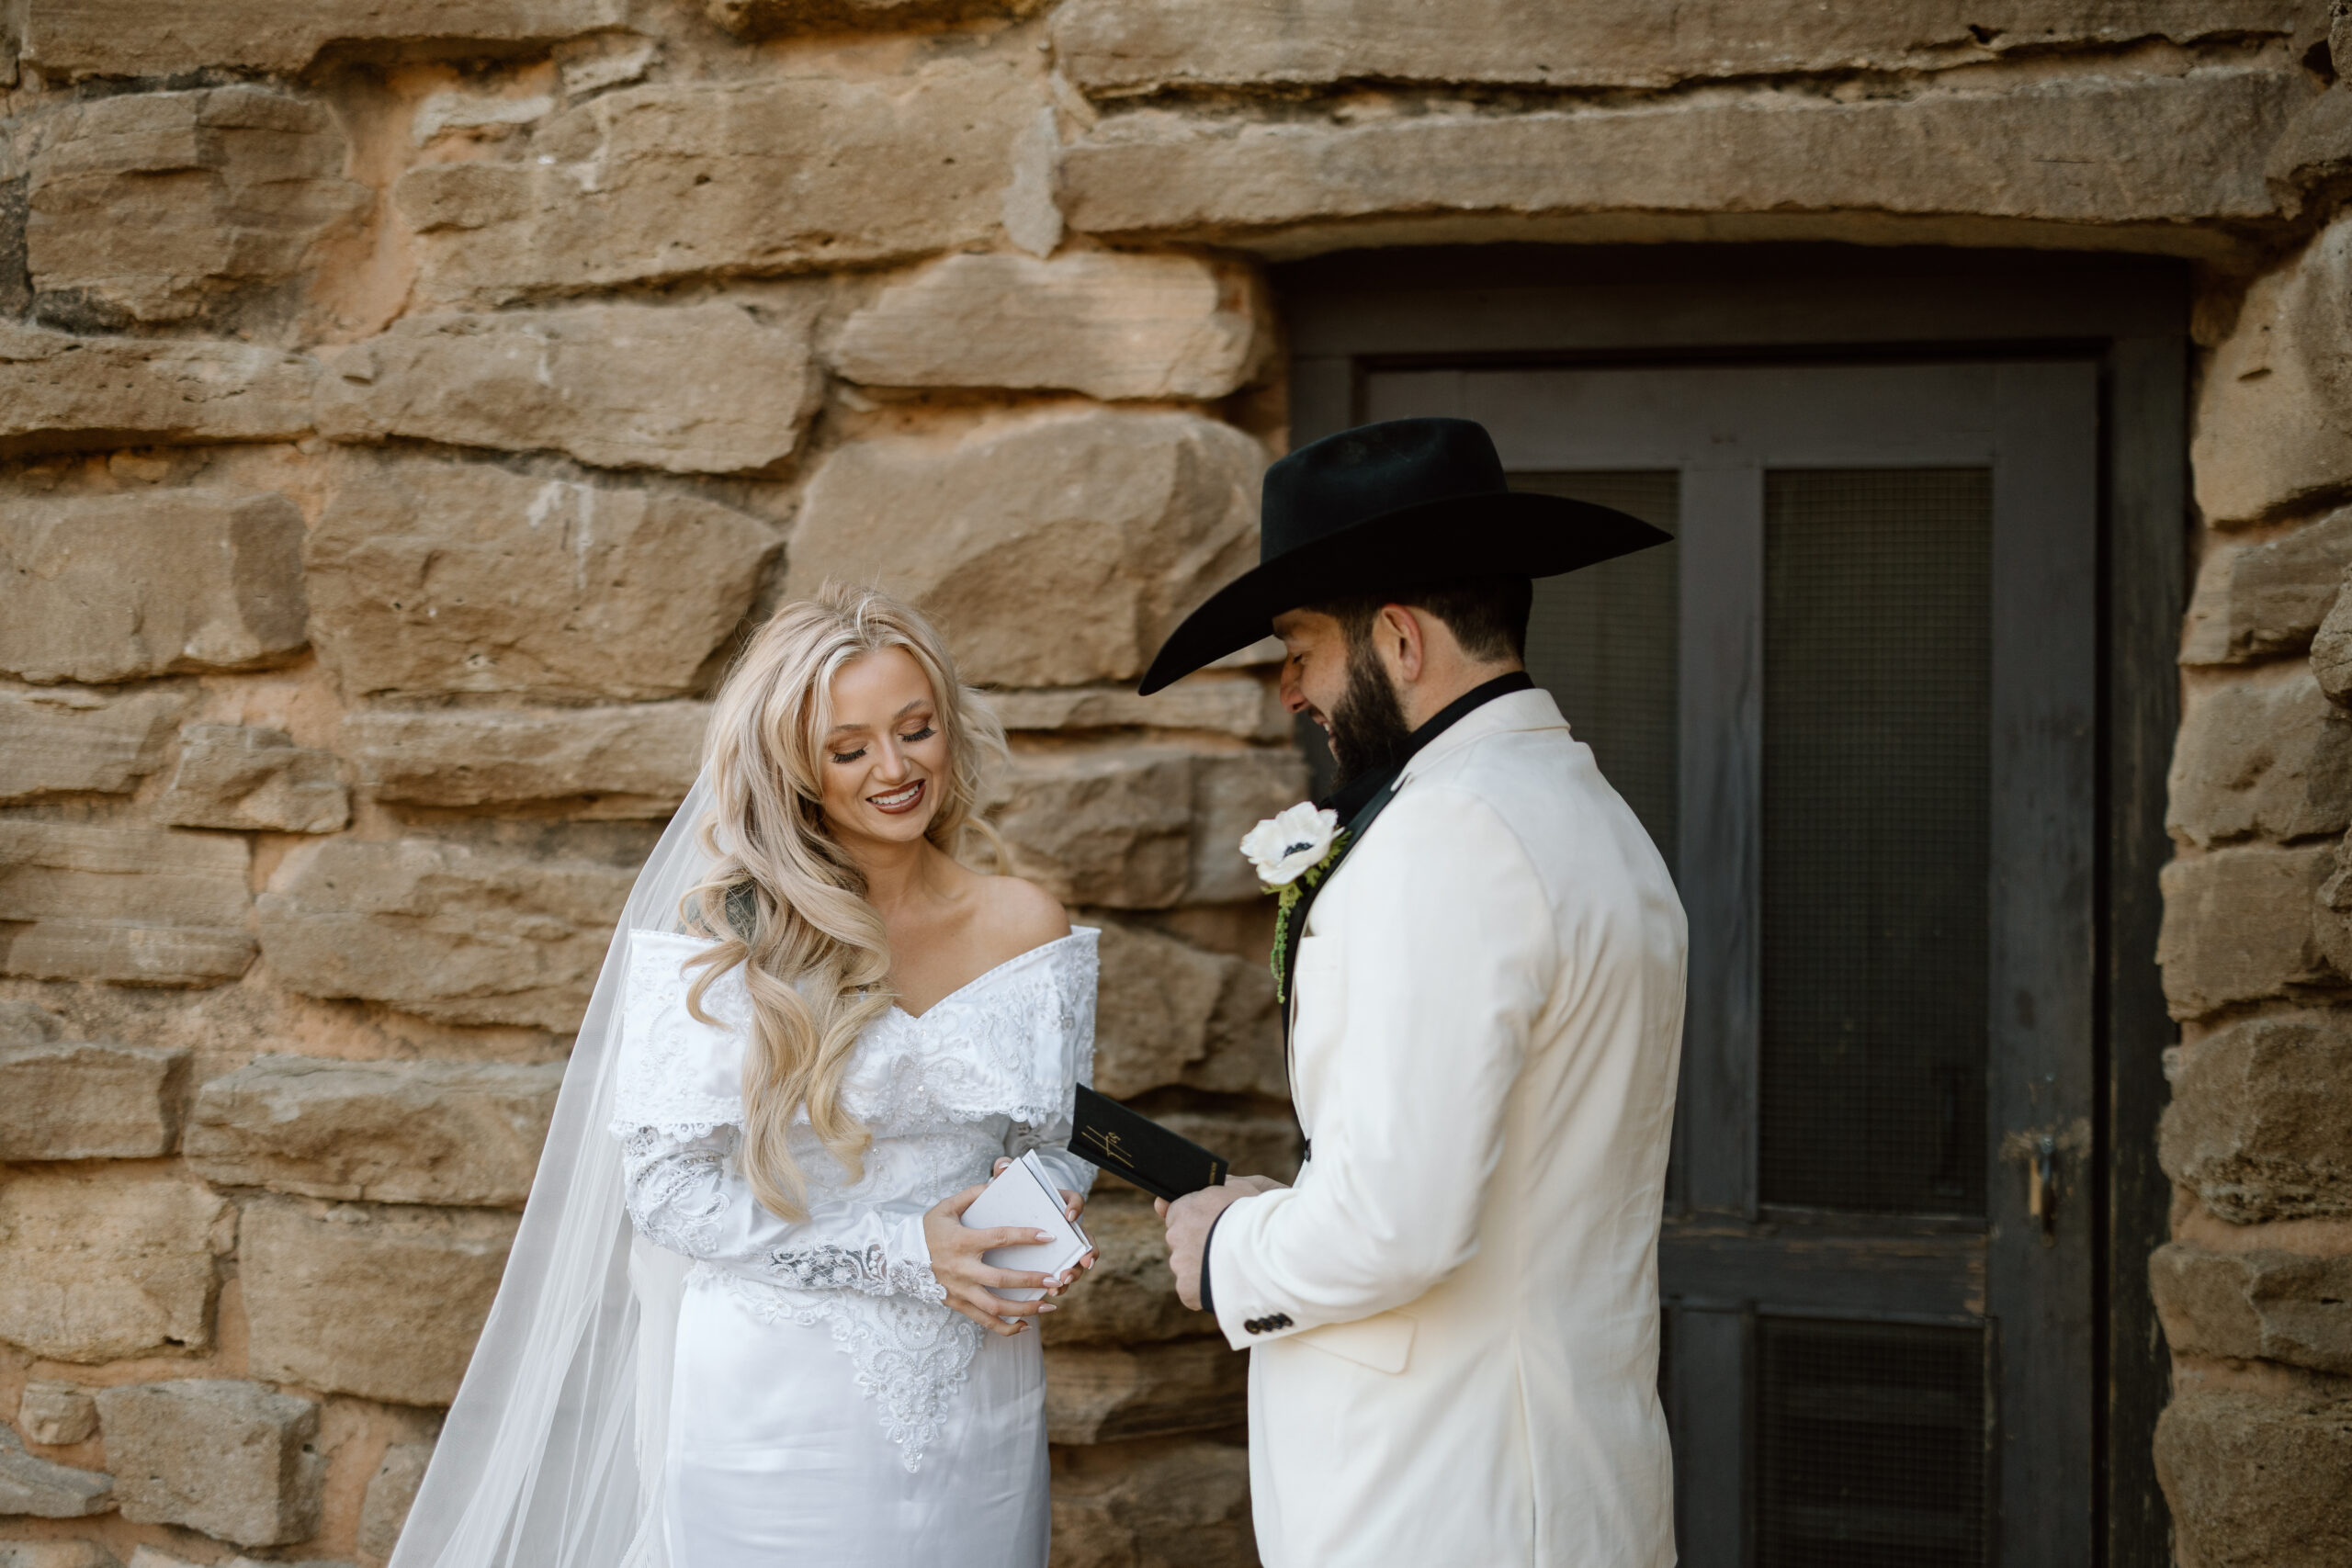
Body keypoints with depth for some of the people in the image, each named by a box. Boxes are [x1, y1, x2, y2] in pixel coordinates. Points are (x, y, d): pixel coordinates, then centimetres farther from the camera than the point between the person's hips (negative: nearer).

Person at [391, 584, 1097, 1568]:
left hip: (979, 1410, 3)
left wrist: (1041, 1217, -13)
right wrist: (905, 1253, -18)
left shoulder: (1026, 930, 1)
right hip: (778, 1409, -3)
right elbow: (666, 1184, -13)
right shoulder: (717, 938, -10)